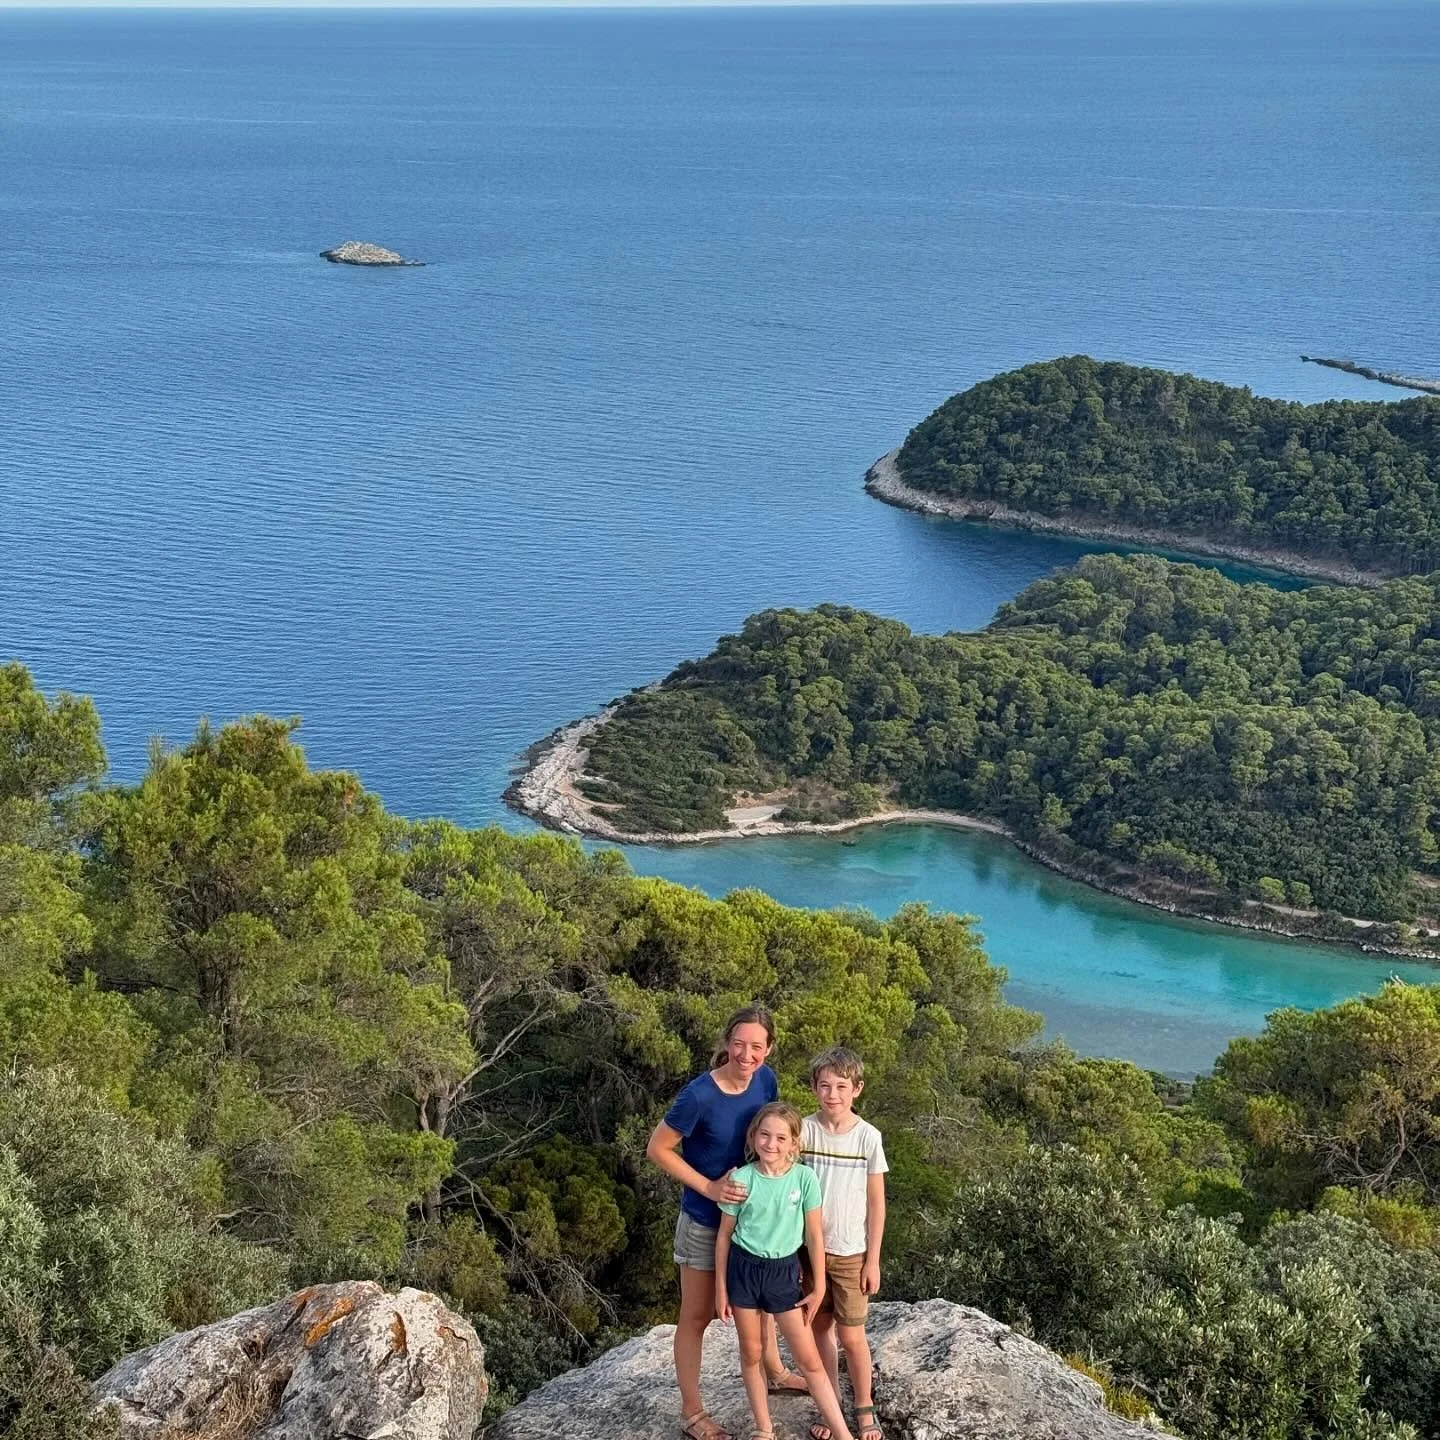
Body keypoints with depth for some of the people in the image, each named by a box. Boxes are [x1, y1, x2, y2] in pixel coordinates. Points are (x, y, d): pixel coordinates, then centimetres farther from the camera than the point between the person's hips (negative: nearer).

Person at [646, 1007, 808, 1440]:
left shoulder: (766, 1081, -12)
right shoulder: (699, 1095, -29)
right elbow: (657, 1149, -19)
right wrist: (708, 1187, -22)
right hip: (705, 1220, -6)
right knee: (697, 1316, 9)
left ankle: (775, 1373, 48)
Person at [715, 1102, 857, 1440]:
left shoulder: (804, 1177, -11)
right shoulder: (741, 1179, -11)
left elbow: (814, 1235, -2)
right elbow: (724, 1236, -1)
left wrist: (819, 1287, 0)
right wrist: (721, 1288, 2)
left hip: (784, 1272, 0)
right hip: (744, 1269, 0)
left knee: (809, 1360, 2)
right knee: (752, 1354, 12)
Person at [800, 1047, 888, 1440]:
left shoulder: (868, 1137, -11)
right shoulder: (803, 1131, -8)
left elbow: (876, 1202, -5)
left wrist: (873, 1260, -4)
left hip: (851, 1252, -2)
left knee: (851, 1335, 3)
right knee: (820, 1329, 11)